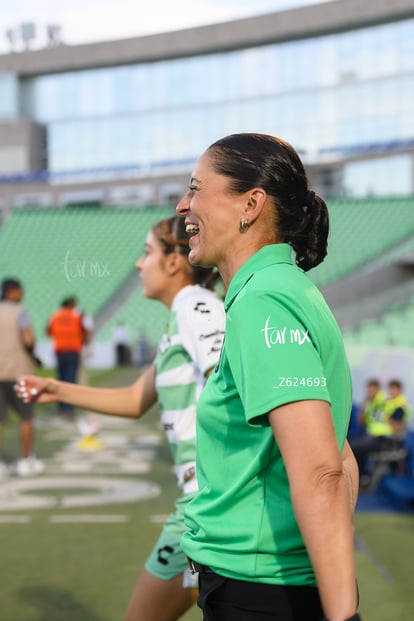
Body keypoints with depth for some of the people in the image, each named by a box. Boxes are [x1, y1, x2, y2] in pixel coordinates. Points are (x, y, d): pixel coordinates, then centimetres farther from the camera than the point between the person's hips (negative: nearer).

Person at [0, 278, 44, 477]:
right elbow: (28, 339, -20)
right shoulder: (19, 312, -9)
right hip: (17, 370, -4)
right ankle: (26, 461, 12)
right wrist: (32, 351, 0)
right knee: (27, 416, 10)